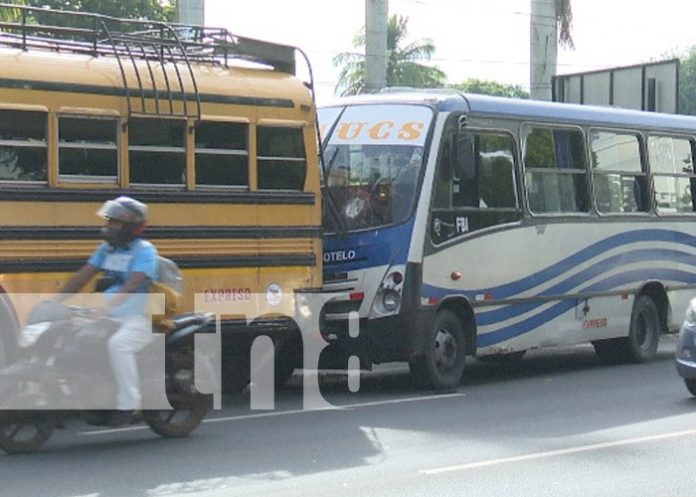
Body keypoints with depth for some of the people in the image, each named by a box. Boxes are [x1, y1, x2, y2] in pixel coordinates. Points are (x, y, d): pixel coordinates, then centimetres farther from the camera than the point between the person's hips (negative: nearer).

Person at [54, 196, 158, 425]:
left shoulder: (145, 251, -9)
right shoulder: (106, 249, 15)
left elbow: (132, 285, -25)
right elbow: (82, 277, 13)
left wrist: (108, 304, -40)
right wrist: (56, 301, 2)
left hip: (138, 320, -8)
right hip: (110, 318, 8)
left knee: (118, 344, -36)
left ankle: (128, 404, -28)